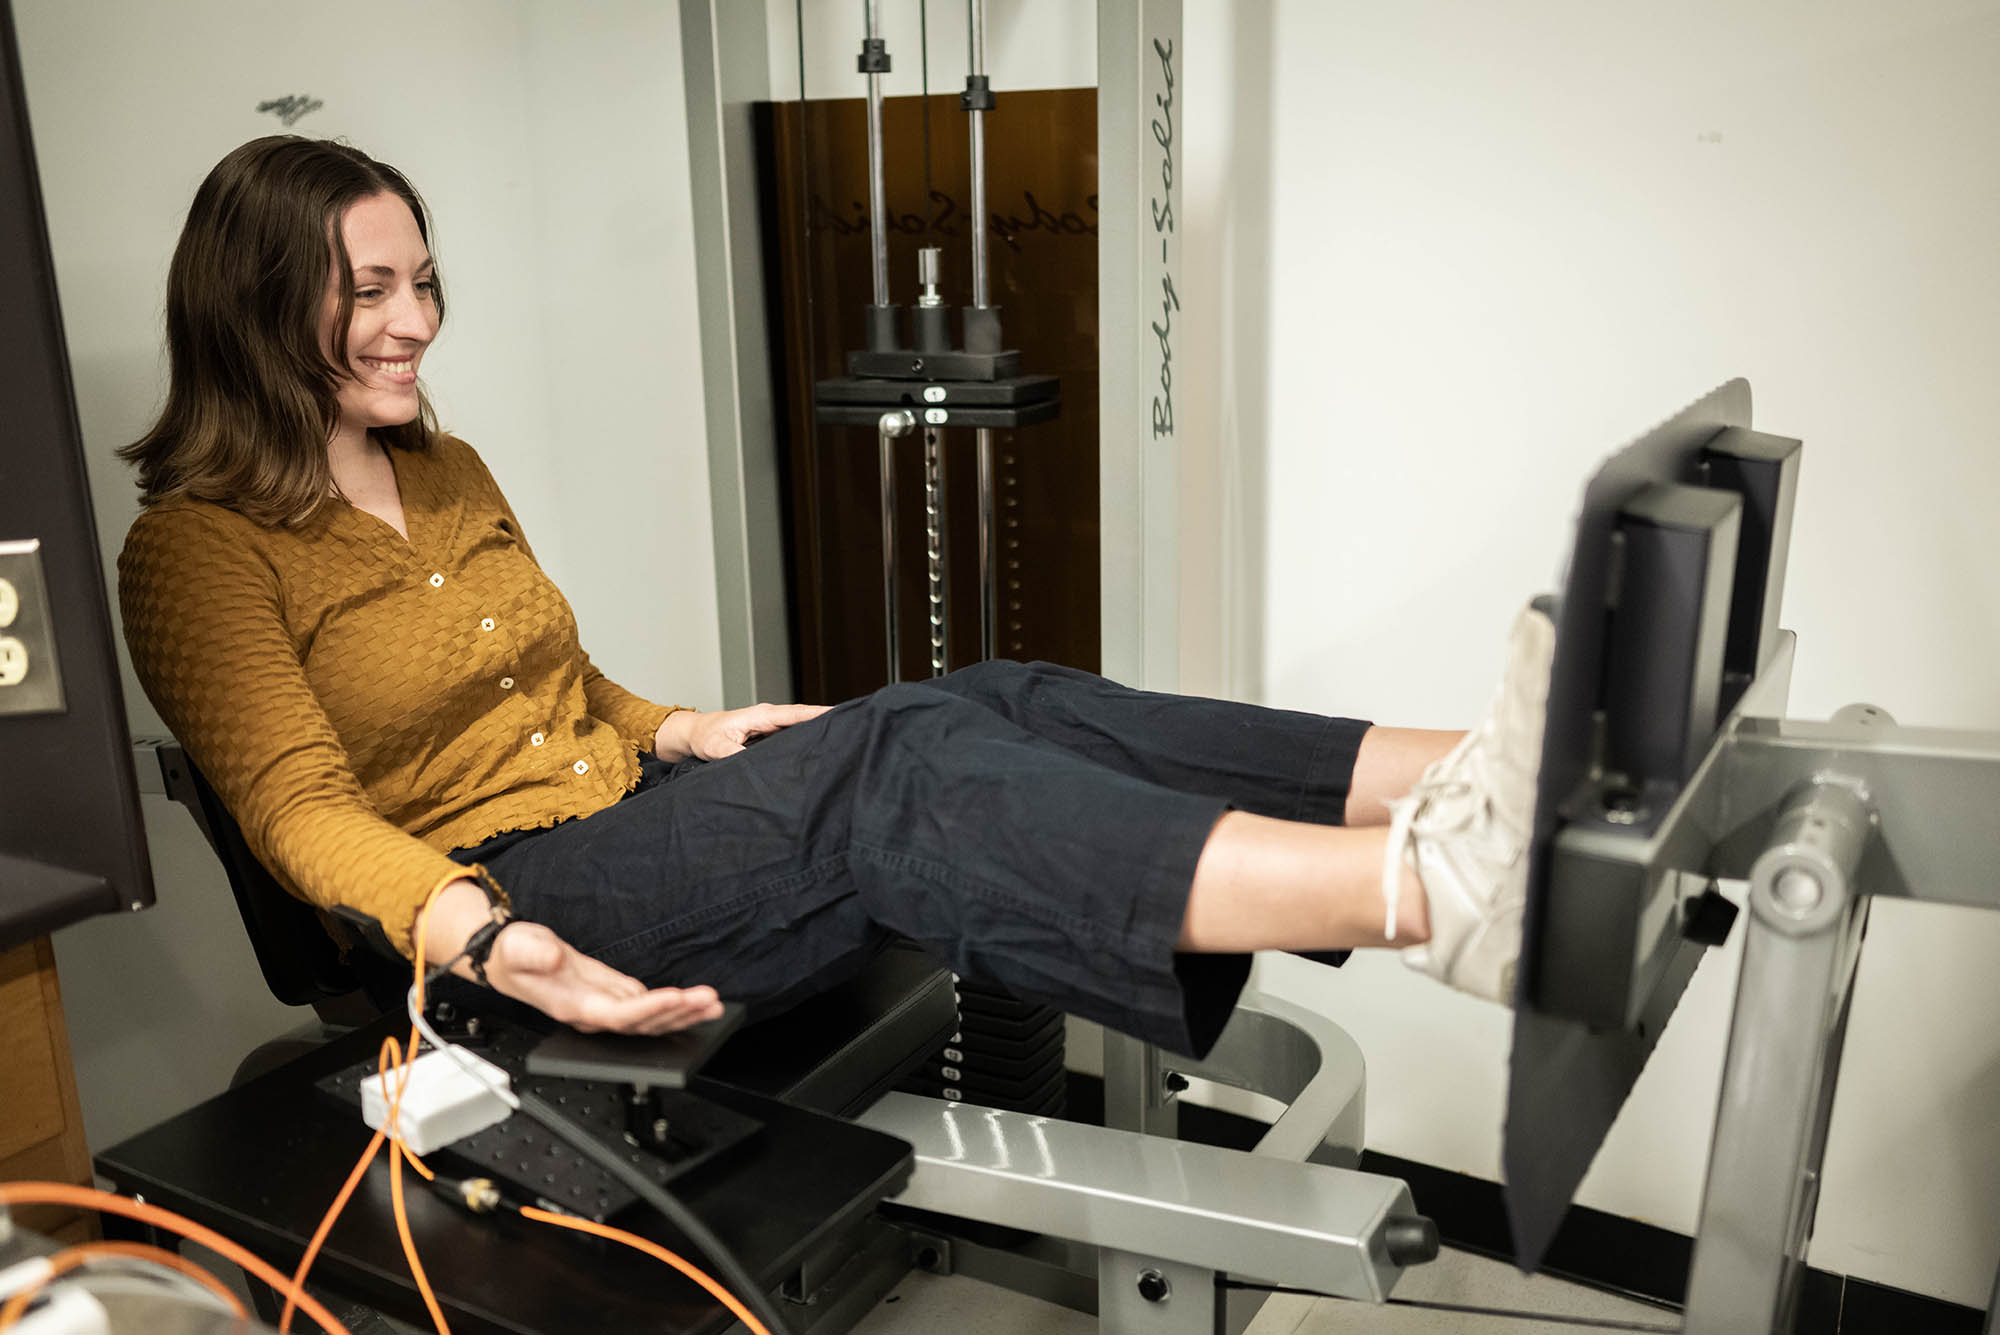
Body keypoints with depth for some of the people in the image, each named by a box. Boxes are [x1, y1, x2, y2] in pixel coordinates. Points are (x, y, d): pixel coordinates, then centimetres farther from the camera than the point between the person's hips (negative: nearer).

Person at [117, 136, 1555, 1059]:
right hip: (499, 896, -7)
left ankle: (1454, 792, -28)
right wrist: (483, 937, -31)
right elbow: (303, 808, -14)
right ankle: (1433, 888, -45)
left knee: (1007, 705, -18)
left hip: (642, 821, 7)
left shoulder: (448, 473, 19)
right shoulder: (198, 549, -3)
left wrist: (687, 734, 5)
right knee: (895, 766, -32)